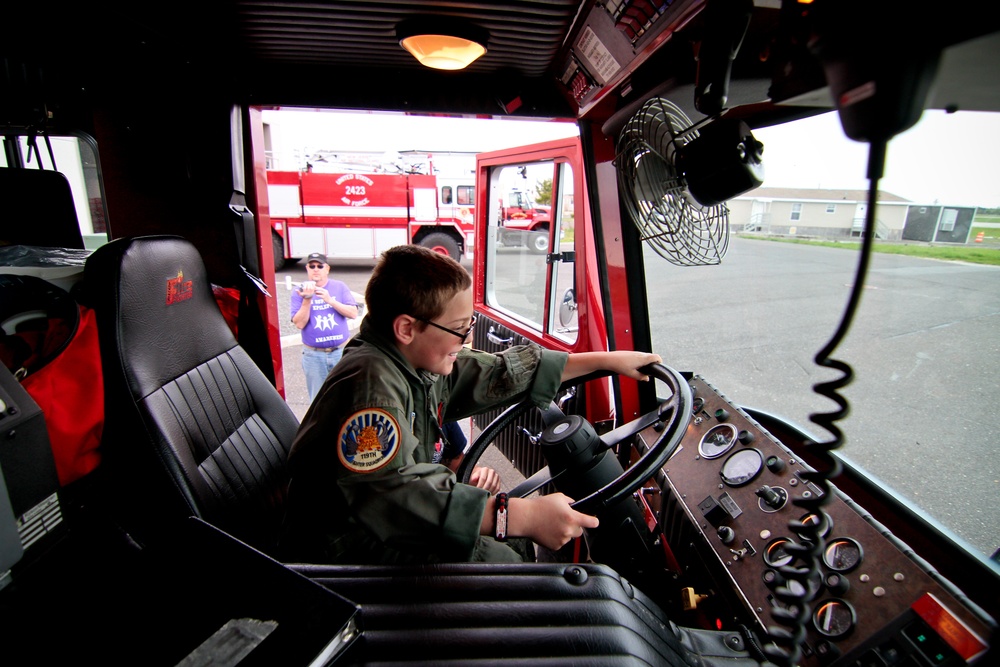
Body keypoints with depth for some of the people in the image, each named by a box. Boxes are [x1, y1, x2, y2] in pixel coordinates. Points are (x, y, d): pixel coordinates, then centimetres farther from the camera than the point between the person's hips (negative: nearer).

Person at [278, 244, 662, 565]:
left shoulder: (427, 363, -1)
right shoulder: (370, 382, -27)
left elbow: (502, 371, 4)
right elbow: (392, 490, -39)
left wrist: (608, 359, 7)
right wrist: (521, 516, -41)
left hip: (390, 529, 9)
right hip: (338, 555, -8)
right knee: (490, 559, -23)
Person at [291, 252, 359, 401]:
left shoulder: (340, 287, 2)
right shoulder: (300, 291, 1)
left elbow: (353, 313, -9)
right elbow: (299, 323, -8)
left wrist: (330, 300, -18)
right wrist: (307, 299, -19)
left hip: (341, 351, 0)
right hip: (314, 355, 0)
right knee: (317, 399, 11)